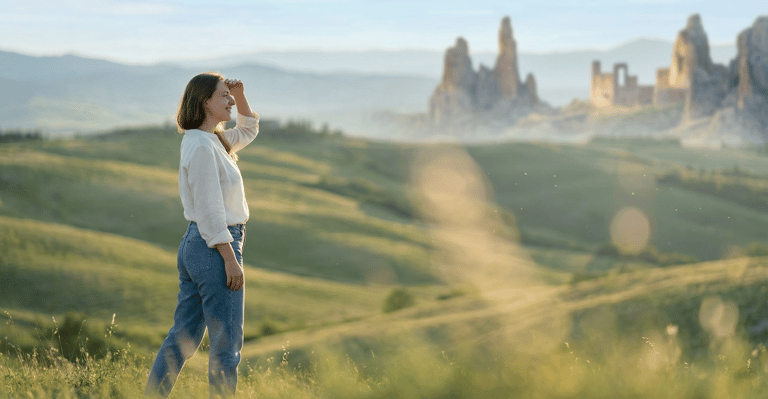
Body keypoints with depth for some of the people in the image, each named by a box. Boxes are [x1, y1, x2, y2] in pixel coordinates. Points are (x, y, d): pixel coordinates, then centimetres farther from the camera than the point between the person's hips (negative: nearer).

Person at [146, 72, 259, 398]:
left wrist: (240, 96, 14)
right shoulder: (202, 147, -16)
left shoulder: (213, 140, 12)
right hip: (215, 248, -10)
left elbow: (248, 131, 31)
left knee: (183, 336, 13)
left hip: (192, 247, 10)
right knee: (226, 344, -2)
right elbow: (209, 209, -20)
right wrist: (230, 260, -20)